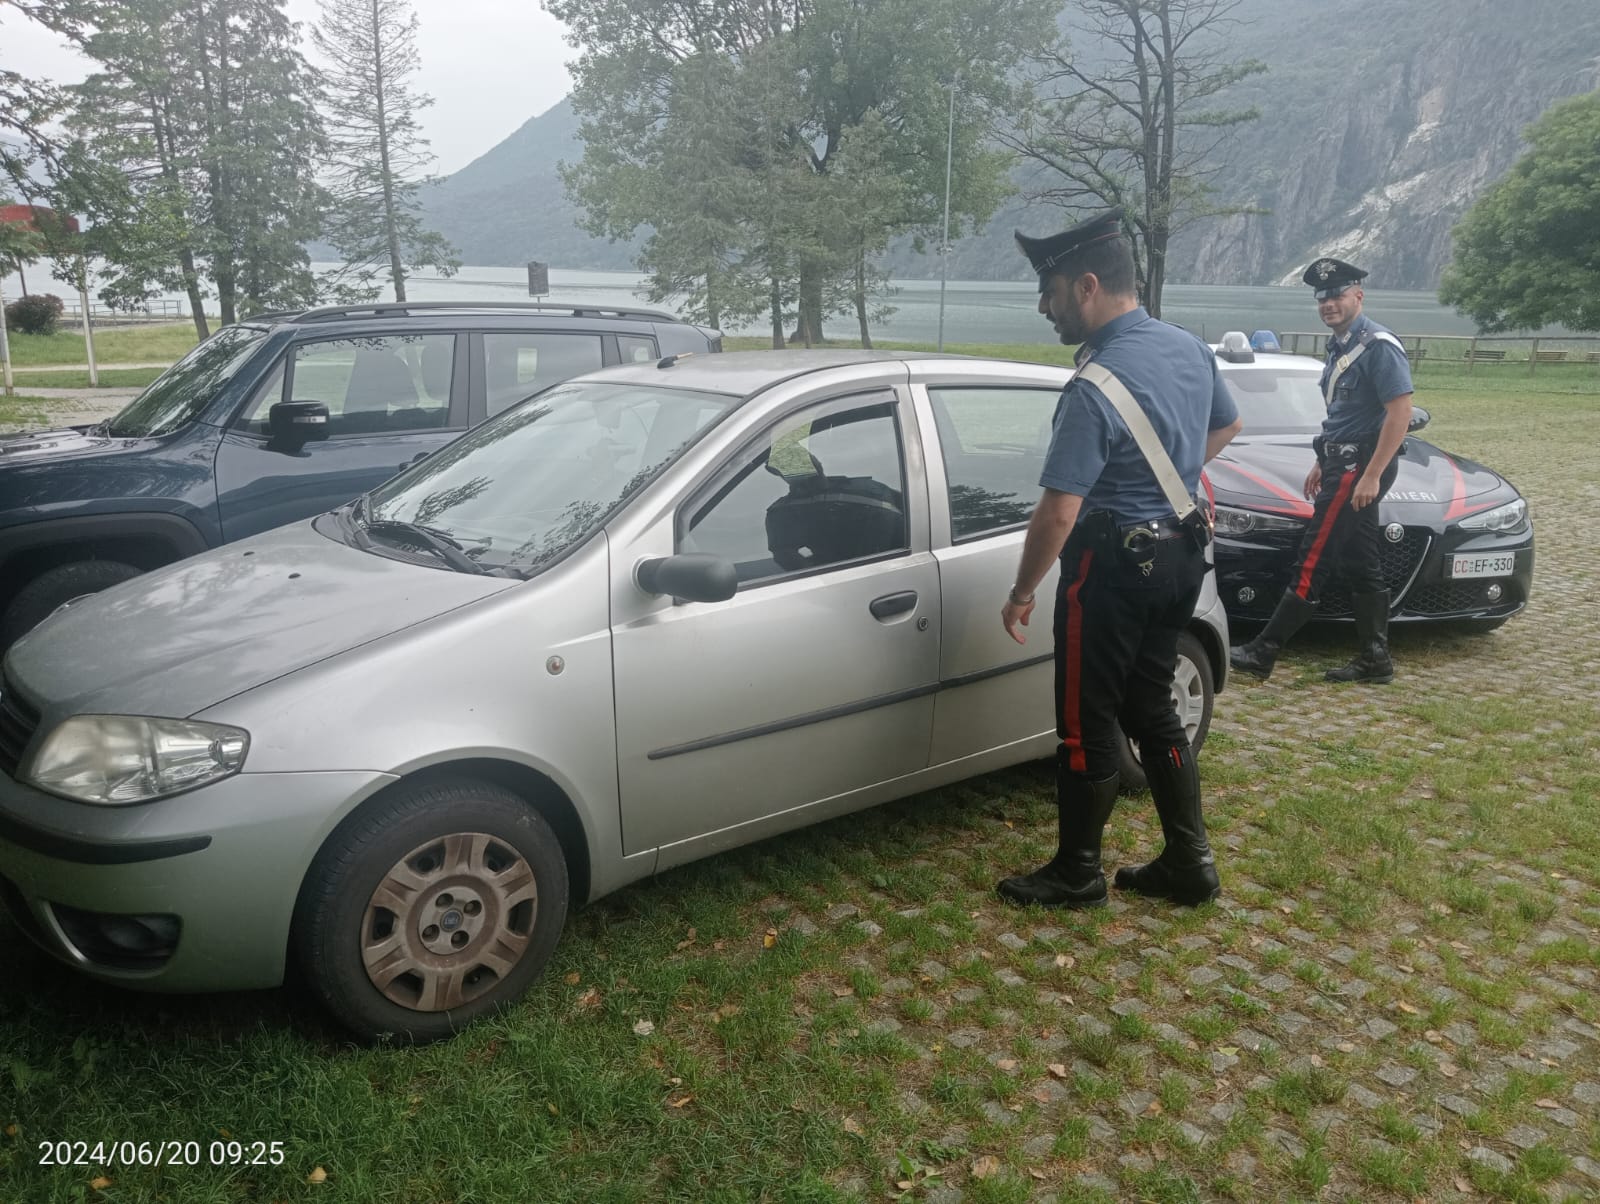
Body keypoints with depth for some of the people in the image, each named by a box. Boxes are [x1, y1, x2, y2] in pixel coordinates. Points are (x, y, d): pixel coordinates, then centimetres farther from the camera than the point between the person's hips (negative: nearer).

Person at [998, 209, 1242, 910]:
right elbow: (1226, 427, 22)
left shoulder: (1095, 388, -23)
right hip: (1181, 555, 9)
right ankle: (1189, 862, 24)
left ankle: (1076, 874, 17)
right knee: (1153, 710, 18)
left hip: (1115, 565, -9)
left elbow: (1058, 514, -23)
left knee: (1088, 723, 4)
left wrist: (1022, 593, -11)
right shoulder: (1190, 348, 4)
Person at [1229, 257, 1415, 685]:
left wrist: (1372, 475, -23)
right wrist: (1322, 463, 22)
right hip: (1344, 465, 10)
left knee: (1313, 562, -8)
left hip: (1359, 469, -10)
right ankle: (1374, 659, 16)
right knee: (1361, 568, 11)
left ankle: (1263, 652, -6)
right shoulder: (1339, 347, 16)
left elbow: (1400, 412, -19)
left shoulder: (1377, 345, -14)